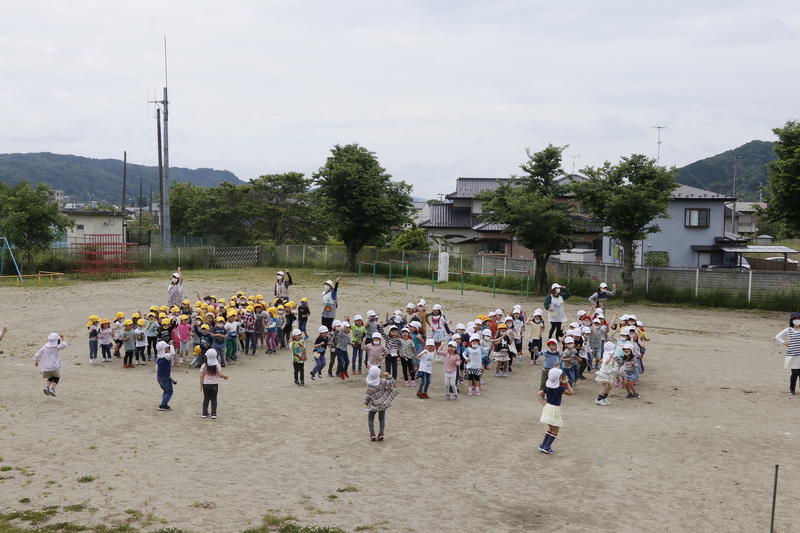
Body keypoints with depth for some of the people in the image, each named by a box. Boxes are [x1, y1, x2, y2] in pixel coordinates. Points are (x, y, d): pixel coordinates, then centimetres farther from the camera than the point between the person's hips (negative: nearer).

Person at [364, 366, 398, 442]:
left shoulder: (370, 386, -23)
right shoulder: (382, 382, -20)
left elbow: (368, 396, -14)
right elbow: (393, 384, -16)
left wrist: (366, 402, 5)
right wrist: (388, 376, -16)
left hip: (373, 404, -2)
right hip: (383, 404, 2)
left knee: (370, 419, 17)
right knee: (382, 419, 19)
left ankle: (372, 434, 7)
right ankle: (381, 433, 10)